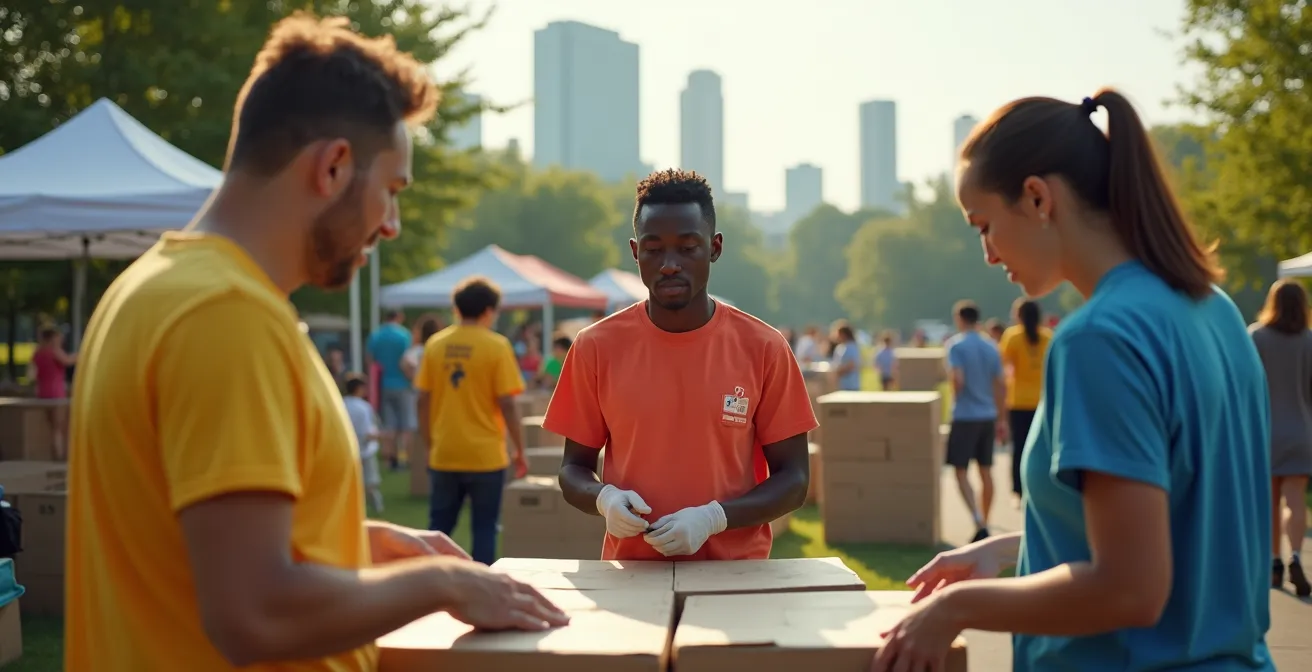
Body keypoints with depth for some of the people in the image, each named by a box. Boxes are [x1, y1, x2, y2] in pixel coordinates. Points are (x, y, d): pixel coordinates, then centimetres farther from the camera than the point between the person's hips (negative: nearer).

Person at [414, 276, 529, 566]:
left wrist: (429, 444, 16)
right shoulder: (497, 346, -8)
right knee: (484, 528, 6)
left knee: (439, 527, 11)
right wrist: (520, 450, -1)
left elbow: (423, 400, 4)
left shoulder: (435, 344, 2)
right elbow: (507, 404, -11)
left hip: (443, 455, 3)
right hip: (485, 455, -3)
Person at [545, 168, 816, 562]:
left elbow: (793, 477, 2)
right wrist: (604, 499, -11)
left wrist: (713, 518, -13)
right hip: (630, 572, 2)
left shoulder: (763, 349, -1)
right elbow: (574, 468, 10)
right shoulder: (596, 348, 2)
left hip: (737, 572, -2)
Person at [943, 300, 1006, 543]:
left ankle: (979, 521, -19)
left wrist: (956, 396, 4)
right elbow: (1001, 385, 9)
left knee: (961, 471, -3)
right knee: (985, 471, 12)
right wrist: (1001, 420, 15)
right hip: (988, 416, 6)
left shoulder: (956, 345, -8)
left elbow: (958, 380, -19)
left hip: (965, 416, -5)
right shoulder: (991, 347, 8)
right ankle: (984, 523, 20)